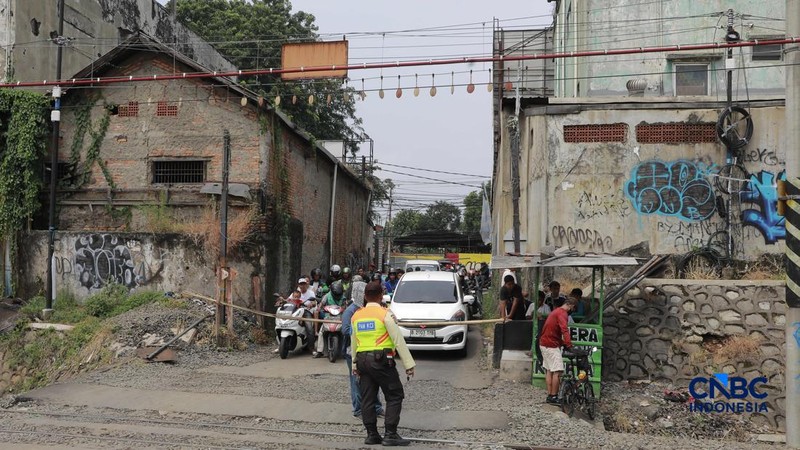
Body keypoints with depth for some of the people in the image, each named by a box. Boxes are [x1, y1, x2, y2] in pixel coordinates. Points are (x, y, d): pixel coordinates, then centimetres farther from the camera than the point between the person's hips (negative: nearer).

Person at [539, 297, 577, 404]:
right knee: (557, 371, -9)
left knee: (549, 370, 11)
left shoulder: (556, 311, 19)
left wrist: (562, 343, 16)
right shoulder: (562, 313, -14)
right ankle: (553, 397, -8)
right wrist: (569, 345, -37)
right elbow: (564, 330, -29)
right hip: (551, 346, -11)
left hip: (544, 344, 11)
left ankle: (549, 395, 13)